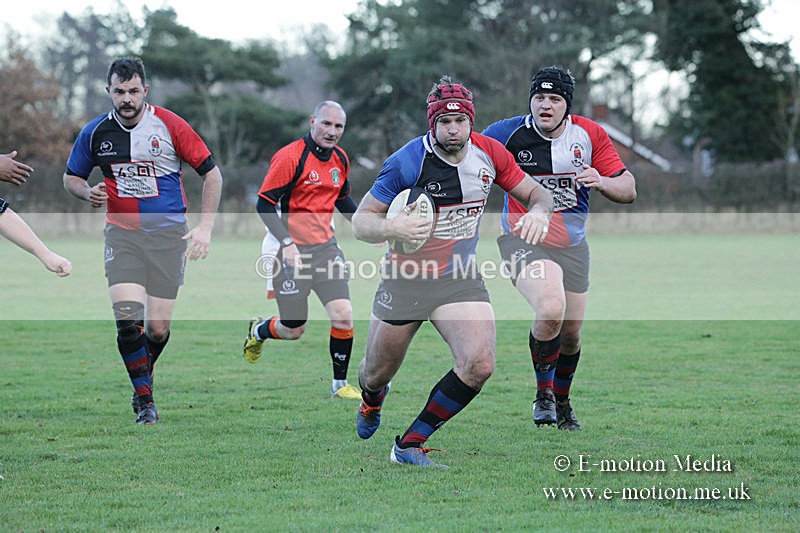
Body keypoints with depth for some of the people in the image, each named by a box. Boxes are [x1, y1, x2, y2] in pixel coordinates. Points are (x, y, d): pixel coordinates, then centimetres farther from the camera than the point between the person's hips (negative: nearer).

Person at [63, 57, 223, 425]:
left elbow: (211, 173, 0)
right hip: (121, 233, 1)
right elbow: (72, 177, 16)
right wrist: (88, 193, -7)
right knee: (127, 315, -18)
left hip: (168, 234, -1)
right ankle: (145, 399, -3)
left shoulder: (169, 125, -6)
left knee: (157, 328, -2)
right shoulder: (95, 132, 1)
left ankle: (144, 373, 32)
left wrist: (205, 226, -7)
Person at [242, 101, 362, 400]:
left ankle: (340, 384, 7)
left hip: (325, 246, 6)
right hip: (290, 250, -5)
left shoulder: (340, 159, 6)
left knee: (343, 316, -9)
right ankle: (258, 331, 37)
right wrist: (287, 243, -26)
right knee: (293, 330, 1)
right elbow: (264, 204, -16)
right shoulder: (290, 157, -16)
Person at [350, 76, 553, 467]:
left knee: (479, 365, -20)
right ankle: (372, 401, 53)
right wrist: (390, 229, -36)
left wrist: (538, 211, -17)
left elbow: (536, 193, 7)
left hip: (460, 280, 3)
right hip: (405, 278, -2)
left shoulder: (489, 153, -6)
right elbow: (361, 221, -14)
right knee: (377, 375, 11)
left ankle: (410, 445, -5)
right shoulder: (406, 162, -18)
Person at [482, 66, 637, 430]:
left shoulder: (590, 135, -5)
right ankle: (543, 394, -5)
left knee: (571, 335, 10)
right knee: (551, 311, -28)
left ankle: (561, 401, 39)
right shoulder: (509, 134, -13)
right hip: (523, 240, -4)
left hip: (572, 245, 4)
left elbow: (628, 190, -3)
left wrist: (602, 182, -24)